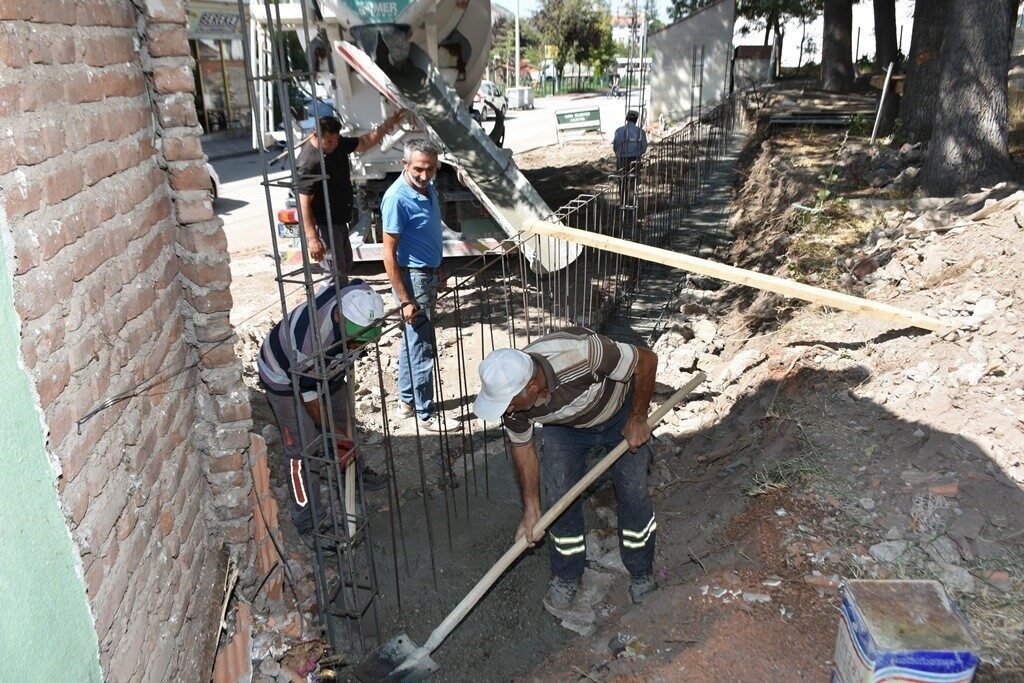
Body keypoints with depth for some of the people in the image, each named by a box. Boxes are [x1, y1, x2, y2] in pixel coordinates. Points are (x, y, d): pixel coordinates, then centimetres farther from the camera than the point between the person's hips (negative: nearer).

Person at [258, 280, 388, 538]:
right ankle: (307, 516, 11)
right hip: (285, 377, -7)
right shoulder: (312, 341, -46)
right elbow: (310, 398, -30)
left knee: (343, 421, 21)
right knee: (302, 448, -4)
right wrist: (334, 435, -19)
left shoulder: (359, 296, -31)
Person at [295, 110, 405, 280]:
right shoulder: (307, 163, -27)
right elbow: (304, 204, -28)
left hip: (339, 220, 10)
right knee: (337, 274, -6)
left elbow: (364, 143, 14)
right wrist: (312, 239, -32)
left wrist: (387, 125, 1)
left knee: (346, 264, 23)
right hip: (322, 226, -9)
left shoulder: (338, 143, -2)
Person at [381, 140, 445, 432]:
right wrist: (405, 300, -21)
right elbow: (389, 254, -21)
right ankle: (426, 415, 12)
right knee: (422, 350, -1)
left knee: (412, 343, 19)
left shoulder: (428, 188, 3)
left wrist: (438, 268, 22)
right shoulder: (397, 199, -23)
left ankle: (407, 401, 33)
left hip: (429, 275, 9)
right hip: (412, 278, -9)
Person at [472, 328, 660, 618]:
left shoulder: (580, 354, -46)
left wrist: (638, 419, -19)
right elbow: (522, 447, -11)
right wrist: (531, 509, -8)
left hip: (619, 415, -2)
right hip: (564, 428, 3)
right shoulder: (508, 390, -30)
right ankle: (566, 579, 20)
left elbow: (647, 360, -29)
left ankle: (642, 577, 21)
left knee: (635, 494, -1)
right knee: (559, 500, -2)